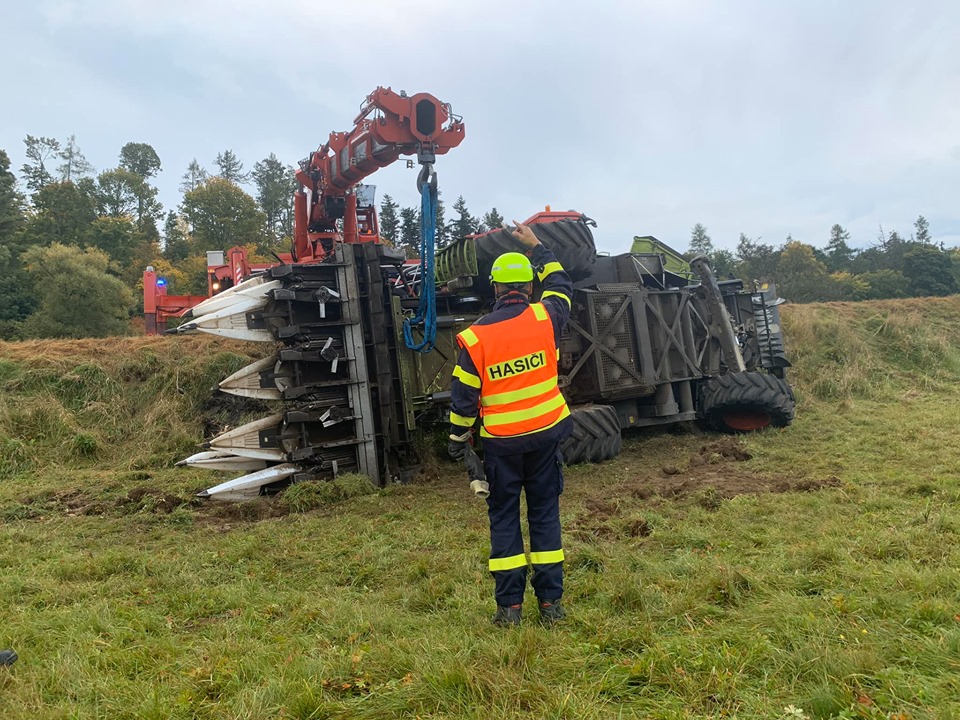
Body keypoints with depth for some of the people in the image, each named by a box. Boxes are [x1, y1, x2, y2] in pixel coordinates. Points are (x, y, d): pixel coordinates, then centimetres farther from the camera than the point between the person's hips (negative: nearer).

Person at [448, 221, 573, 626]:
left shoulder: (475, 337, -10)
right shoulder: (544, 318, -6)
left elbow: (463, 396, -5)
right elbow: (561, 286, 17)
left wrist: (458, 439, 10)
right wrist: (536, 248, 27)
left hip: (500, 441, -1)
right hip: (546, 433, 2)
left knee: (504, 517, 10)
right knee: (545, 512, 11)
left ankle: (509, 605, 12)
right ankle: (550, 602, 15)